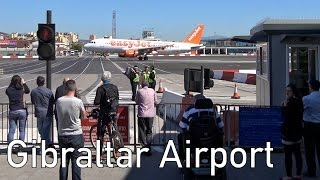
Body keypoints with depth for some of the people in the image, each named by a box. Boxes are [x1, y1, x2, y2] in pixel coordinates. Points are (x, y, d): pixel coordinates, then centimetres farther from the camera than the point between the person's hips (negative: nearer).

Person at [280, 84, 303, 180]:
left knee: (288, 154, -4)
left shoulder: (291, 102, -17)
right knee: (297, 153, 13)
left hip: (289, 131, -10)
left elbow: (285, 113, -19)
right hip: (298, 130, 10)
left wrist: (285, 104, -20)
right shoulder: (299, 101, 12)